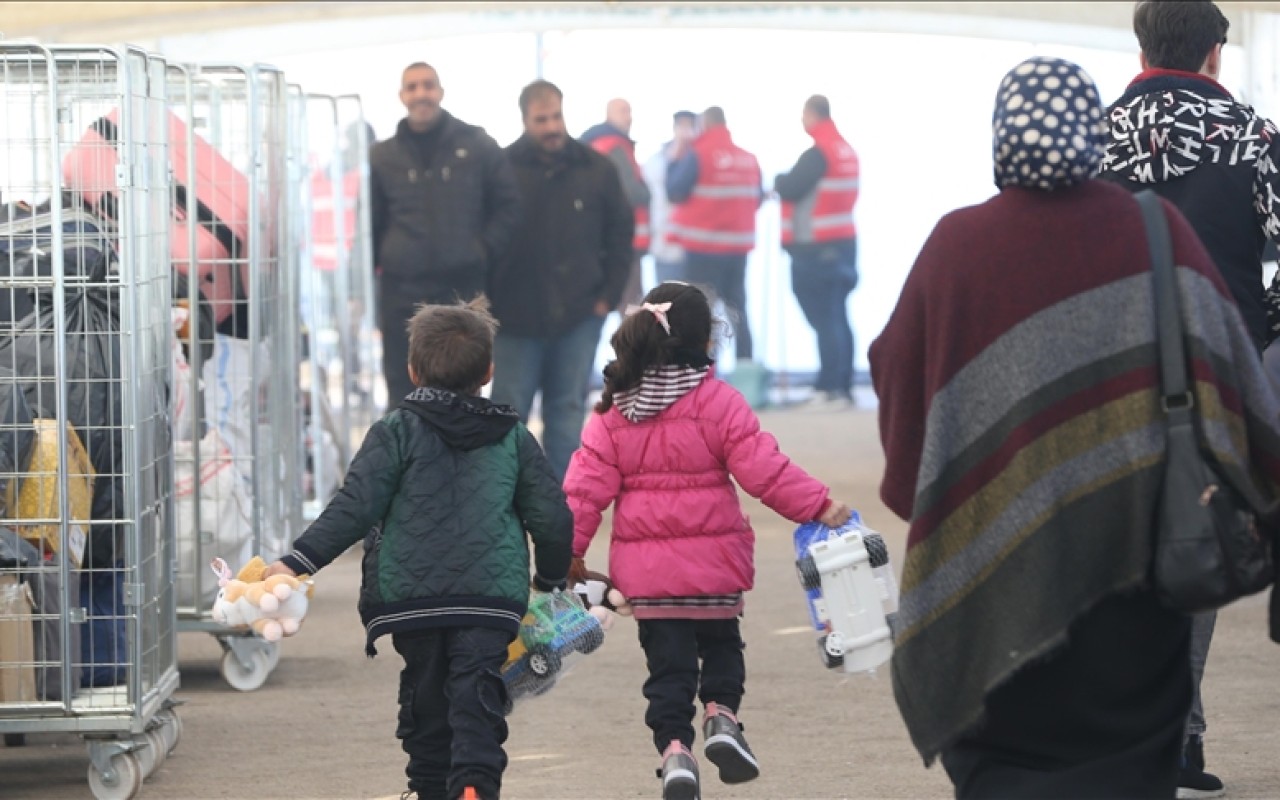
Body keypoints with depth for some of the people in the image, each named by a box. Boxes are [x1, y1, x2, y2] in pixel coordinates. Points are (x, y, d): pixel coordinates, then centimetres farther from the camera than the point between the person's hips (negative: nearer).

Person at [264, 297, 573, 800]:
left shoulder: (396, 432, 1)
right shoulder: (513, 438, 9)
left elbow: (355, 506, -8)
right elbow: (552, 517, 9)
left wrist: (299, 561, -8)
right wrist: (552, 579, 26)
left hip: (411, 598, 0)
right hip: (492, 600, 0)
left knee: (426, 703, 14)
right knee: (476, 703, -8)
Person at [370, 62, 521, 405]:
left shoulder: (476, 146, 2)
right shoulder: (384, 156, 6)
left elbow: (508, 206, 6)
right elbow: (371, 223, 10)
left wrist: (485, 252, -4)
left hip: (462, 290, -1)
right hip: (402, 292, 1)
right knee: (403, 393, 4)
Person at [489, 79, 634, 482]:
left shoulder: (595, 169, 0)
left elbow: (620, 234, 9)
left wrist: (608, 294, 3)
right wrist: (489, 301, -4)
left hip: (579, 316, 2)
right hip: (517, 317, -2)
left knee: (568, 410, 7)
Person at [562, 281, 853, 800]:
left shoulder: (613, 411, -1)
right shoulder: (716, 402, -11)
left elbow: (587, 485, -1)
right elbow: (763, 470, -15)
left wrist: (571, 550, 5)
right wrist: (819, 507, -9)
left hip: (645, 567, 2)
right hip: (713, 562, -2)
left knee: (667, 664, 9)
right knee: (720, 642, 21)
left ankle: (674, 747, -4)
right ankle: (721, 713, 0)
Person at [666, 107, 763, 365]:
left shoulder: (697, 155, -11)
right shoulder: (749, 159, 6)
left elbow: (675, 192, -9)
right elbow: (757, 198, 12)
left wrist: (675, 162, 5)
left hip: (704, 246, -5)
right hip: (739, 245, 5)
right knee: (736, 309, 13)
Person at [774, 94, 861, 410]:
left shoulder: (818, 153, -14)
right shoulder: (847, 152, 12)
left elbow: (789, 189, -17)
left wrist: (779, 180, 5)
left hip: (817, 248, -9)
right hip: (844, 242, 9)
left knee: (824, 318, -8)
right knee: (837, 317, 12)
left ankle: (831, 389, -10)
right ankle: (843, 387, 13)